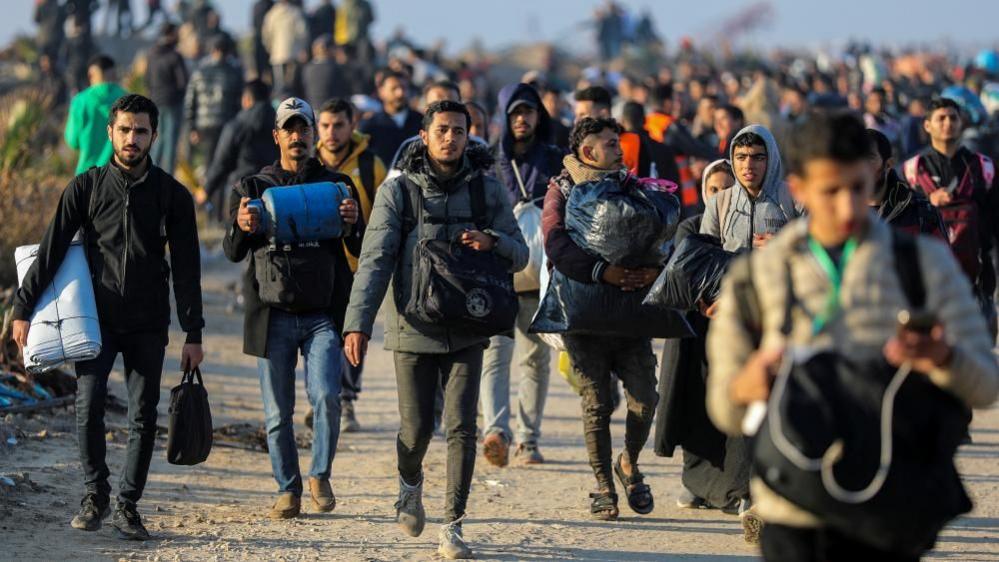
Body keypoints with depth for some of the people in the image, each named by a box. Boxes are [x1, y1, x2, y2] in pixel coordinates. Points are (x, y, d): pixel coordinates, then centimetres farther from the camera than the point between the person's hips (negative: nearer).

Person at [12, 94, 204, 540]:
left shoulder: (172, 195, 2)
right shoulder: (87, 187, 1)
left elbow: (186, 269, 3)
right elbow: (51, 250, 1)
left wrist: (193, 334, -2)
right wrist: (23, 309, -4)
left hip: (148, 326, 1)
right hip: (97, 319, -1)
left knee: (143, 417, 0)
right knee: (88, 406, -12)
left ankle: (127, 506, 9)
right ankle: (95, 496, 5)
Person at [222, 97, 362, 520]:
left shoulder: (337, 185, 11)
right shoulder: (254, 187, 11)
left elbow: (361, 250, 8)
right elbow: (233, 252, 3)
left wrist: (352, 224, -15)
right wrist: (241, 227, -20)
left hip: (323, 314, -1)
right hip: (273, 314, 1)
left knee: (326, 397, -17)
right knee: (277, 413, 3)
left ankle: (320, 475, 3)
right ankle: (288, 490, 15)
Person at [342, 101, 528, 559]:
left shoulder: (488, 191, 5)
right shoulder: (398, 191, -1)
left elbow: (519, 254, 6)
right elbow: (374, 260, -7)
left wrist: (492, 241, -18)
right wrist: (359, 322, -18)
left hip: (466, 330, 1)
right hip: (413, 328, -1)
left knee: (461, 427, -7)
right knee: (416, 428, 3)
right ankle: (410, 483, 37)